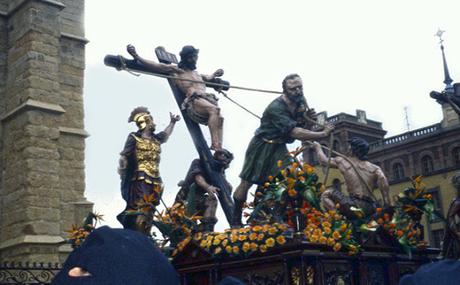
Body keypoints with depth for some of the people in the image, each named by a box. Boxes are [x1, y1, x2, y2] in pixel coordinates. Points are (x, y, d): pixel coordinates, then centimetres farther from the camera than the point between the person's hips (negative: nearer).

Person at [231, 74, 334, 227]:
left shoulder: (301, 101, -4)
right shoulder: (276, 108, -30)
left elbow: (300, 124, 12)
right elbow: (295, 133, -35)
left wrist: (307, 117, -12)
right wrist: (323, 134, -34)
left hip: (279, 146, 7)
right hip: (262, 146, -7)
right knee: (247, 182, -2)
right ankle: (236, 220, 13)